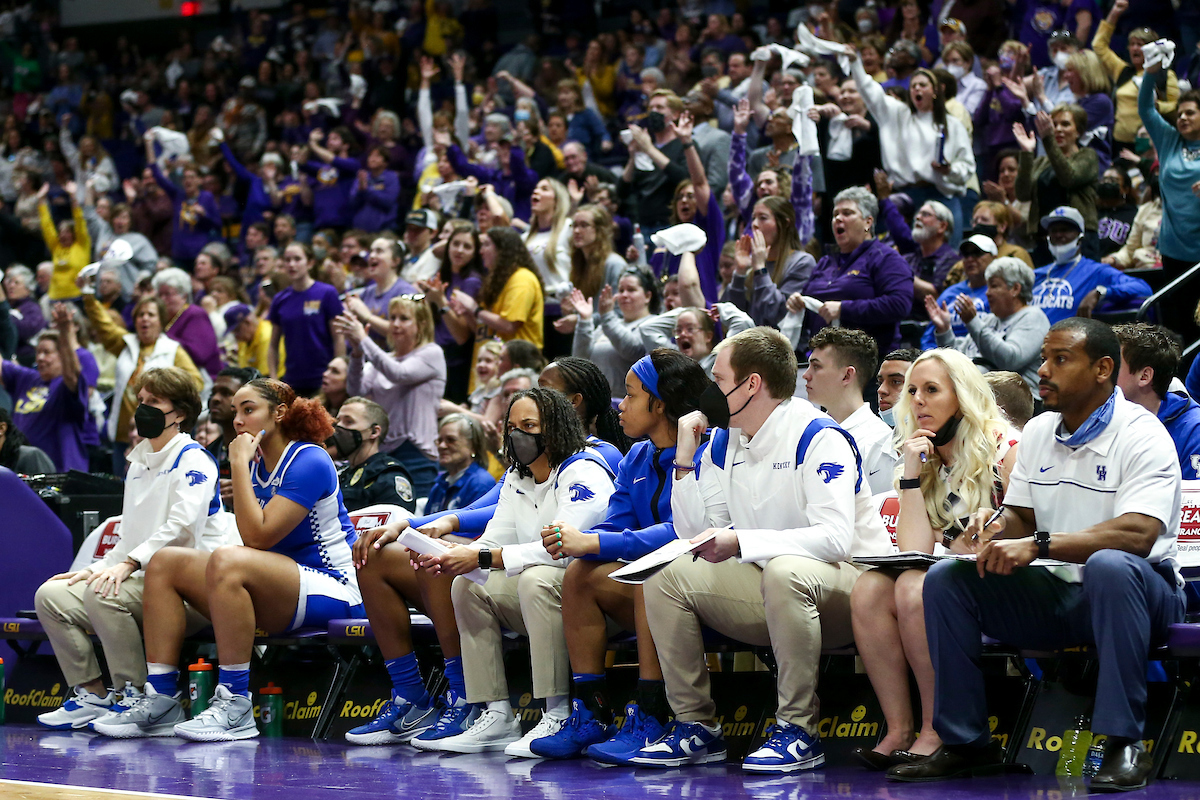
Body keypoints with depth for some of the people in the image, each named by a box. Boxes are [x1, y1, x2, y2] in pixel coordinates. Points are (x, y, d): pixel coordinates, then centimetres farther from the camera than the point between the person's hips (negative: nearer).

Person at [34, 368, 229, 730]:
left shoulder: (191, 459, -6)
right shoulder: (139, 464, 22)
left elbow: (183, 524, -22)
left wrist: (128, 564, -27)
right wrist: (96, 568, 6)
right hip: (145, 580, 9)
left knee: (103, 594, -33)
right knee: (51, 595, -6)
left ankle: (136, 696, -22)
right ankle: (92, 695, -1)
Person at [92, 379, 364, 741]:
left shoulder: (308, 462, -13)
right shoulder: (257, 465, 12)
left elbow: (257, 536, -21)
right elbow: (254, 539, 11)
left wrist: (239, 464, -17)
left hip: (332, 588, -9)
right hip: (278, 589, 9)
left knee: (228, 561, -35)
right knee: (166, 562, -2)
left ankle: (236, 707, -33)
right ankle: (161, 700, -10)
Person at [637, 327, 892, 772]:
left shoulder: (817, 438, -15)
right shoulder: (725, 443, 8)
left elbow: (835, 537, -27)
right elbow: (693, 535, 4)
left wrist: (739, 543, -33)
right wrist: (685, 460, -5)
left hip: (843, 586, -7)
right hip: (767, 589, 7)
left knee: (785, 571, -39)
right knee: (666, 575, -8)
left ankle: (798, 731, -29)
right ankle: (695, 727, -4)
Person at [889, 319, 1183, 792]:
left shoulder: (1141, 436, -13)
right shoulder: (1038, 432, 10)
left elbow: (1138, 535, -27)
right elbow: (1020, 518, 15)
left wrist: (1037, 545, -35)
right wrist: (996, 526, -11)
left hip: (1125, 593, -6)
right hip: (1053, 593, 7)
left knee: (1109, 566, -40)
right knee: (945, 578, -11)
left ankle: (1124, 744, -35)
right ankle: (964, 740, -7)